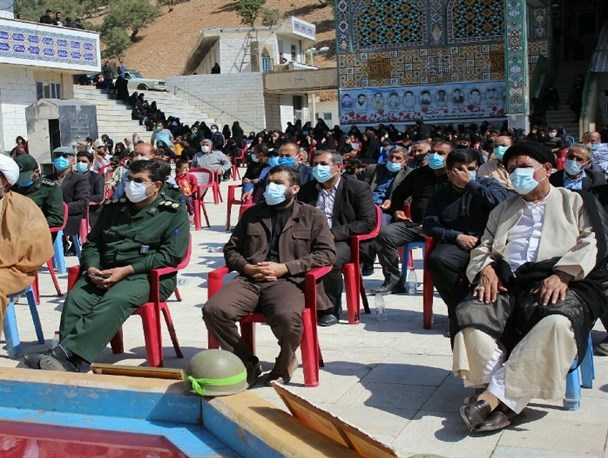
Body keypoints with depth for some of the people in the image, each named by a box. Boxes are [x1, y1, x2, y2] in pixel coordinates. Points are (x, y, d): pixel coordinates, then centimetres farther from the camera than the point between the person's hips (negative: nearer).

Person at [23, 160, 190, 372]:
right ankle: (65, 361, -38)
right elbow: (91, 244, 22)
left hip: (146, 276, -5)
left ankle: (67, 354, -44)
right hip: (103, 273, 5)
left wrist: (127, 270, -14)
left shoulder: (174, 213, 4)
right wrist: (92, 268, -1)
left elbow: (170, 255, -6)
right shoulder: (113, 208, 20)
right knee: (76, 298, -26)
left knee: (115, 300, -35)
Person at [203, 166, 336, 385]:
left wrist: (284, 267, -8)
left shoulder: (312, 216, 13)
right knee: (213, 310, -25)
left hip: (287, 280, -3)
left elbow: (327, 253, 2)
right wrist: (246, 267, -1)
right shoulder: (252, 214, 23)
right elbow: (231, 249, 24)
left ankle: (284, 363, -1)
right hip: (249, 279, 3)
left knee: (288, 317, -36)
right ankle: (247, 363, -3)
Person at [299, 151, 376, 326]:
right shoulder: (307, 189, 20)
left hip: (342, 241, -4)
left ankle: (330, 310, -13)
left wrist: (334, 232, -16)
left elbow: (367, 222, -6)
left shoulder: (358, 188, 3)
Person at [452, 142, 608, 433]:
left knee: (556, 321, -39)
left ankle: (498, 395, -37)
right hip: (508, 284, 4)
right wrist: (486, 269, -2)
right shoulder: (504, 209, 32)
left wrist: (562, 275, -15)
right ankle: (509, 397, -32)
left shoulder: (577, 202, 18)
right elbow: (483, 247, 22)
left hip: (561, 283, -3)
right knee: (469, 315, -28)